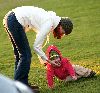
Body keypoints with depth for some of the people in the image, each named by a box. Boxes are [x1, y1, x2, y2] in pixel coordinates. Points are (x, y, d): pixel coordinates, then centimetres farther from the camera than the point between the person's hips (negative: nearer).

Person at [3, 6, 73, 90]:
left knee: (20, 55, 15)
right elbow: (36, 46, -11)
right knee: (26, 55, -6)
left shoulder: (50, 18, 14)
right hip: (15, 21, -10)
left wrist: (44, 59, 20)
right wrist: (48, 60, -1)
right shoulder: (49, 24, -14)